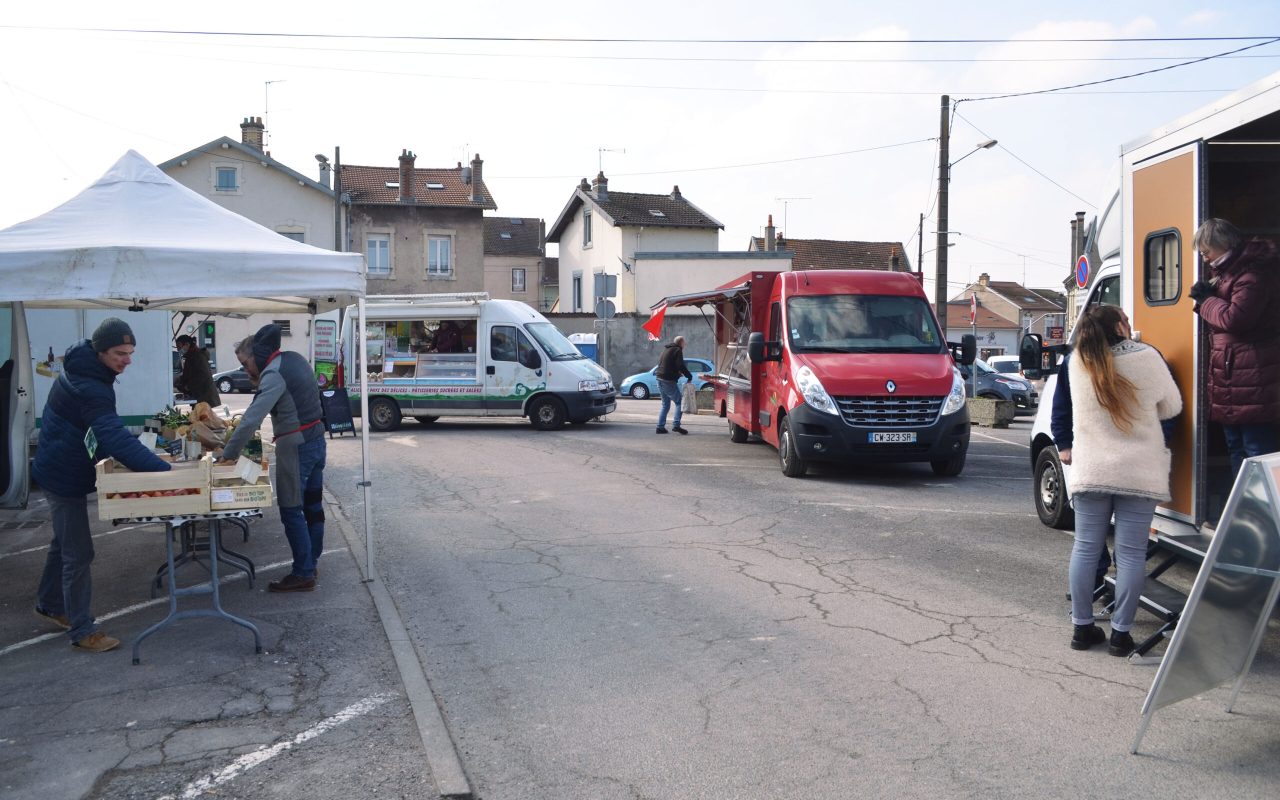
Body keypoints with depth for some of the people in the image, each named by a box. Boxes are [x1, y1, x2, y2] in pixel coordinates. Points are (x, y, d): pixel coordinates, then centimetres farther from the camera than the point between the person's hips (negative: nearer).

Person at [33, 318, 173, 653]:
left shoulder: (83, 370, 1)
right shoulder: (89, 387, -31)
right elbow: (115, 437, -42)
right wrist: (164, 470, -48)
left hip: (63, 470, 11)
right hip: (65, 476, -10)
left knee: (65, 541, 25)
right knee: (78, 553, -3)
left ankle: (49, 604, 43)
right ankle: (82, 631, 6)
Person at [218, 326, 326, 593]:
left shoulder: (274, 374, -18)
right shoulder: (294, 358, 10)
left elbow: (252, 418, -23)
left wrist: (228, 454, -18)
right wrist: (260, 381, 5)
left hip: (295, 447, -10)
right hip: (315, 438, 10)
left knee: (291, 512, -3)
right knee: (313, 506, 15)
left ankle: (303, 575, 1)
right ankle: (310, 564, 24)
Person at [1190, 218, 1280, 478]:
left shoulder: (1252, 274, -15)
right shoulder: (1230, 272, 17)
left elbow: (1234, 318, -23)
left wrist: (1206, 299, -7)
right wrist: (1206, 296, 4)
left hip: (1250, 378, -11)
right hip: (1230, 374, 11)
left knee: (1256, 448, -9)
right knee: (1235, 446, 16)